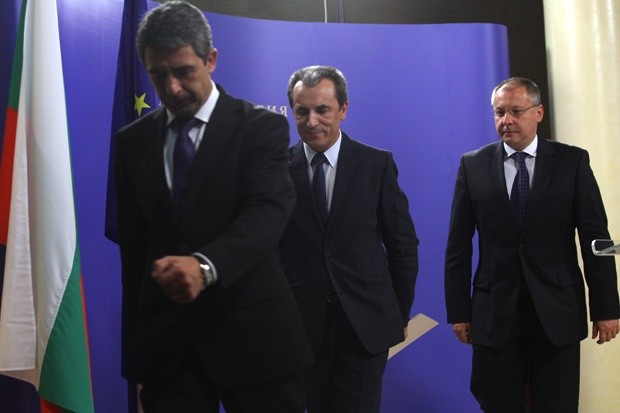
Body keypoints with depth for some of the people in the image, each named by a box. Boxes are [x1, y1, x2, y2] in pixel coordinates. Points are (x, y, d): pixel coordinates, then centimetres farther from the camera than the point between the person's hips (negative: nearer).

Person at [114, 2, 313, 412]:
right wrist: (138, 329, 10)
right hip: (165, 335, 3)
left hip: (251, 331, -3)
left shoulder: (261, 127, -4)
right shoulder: (133, 141, 8)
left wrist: (205, 265, -36)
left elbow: (269, 212, -19)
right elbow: (132, 241, 12)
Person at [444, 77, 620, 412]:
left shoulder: (572, 161, 0)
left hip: (558, 313, 0)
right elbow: (458, 246, 2)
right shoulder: (473, 165, 2)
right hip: (494, 314, 1)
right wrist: (459, 311, 1)